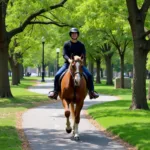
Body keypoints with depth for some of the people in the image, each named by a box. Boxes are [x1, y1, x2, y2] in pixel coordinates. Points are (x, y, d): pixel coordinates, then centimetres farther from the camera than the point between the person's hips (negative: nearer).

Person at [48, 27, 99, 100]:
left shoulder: (81, 45, 7)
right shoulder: (66, 44, 4)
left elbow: (84, 55, -1)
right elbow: (64, 54, -6)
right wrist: (69, 59, -27)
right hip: (68, 63, 0)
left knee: (89, 75, -19)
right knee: (57, 75, -21)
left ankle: (91, 92, -7)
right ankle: (55, 91, -7)